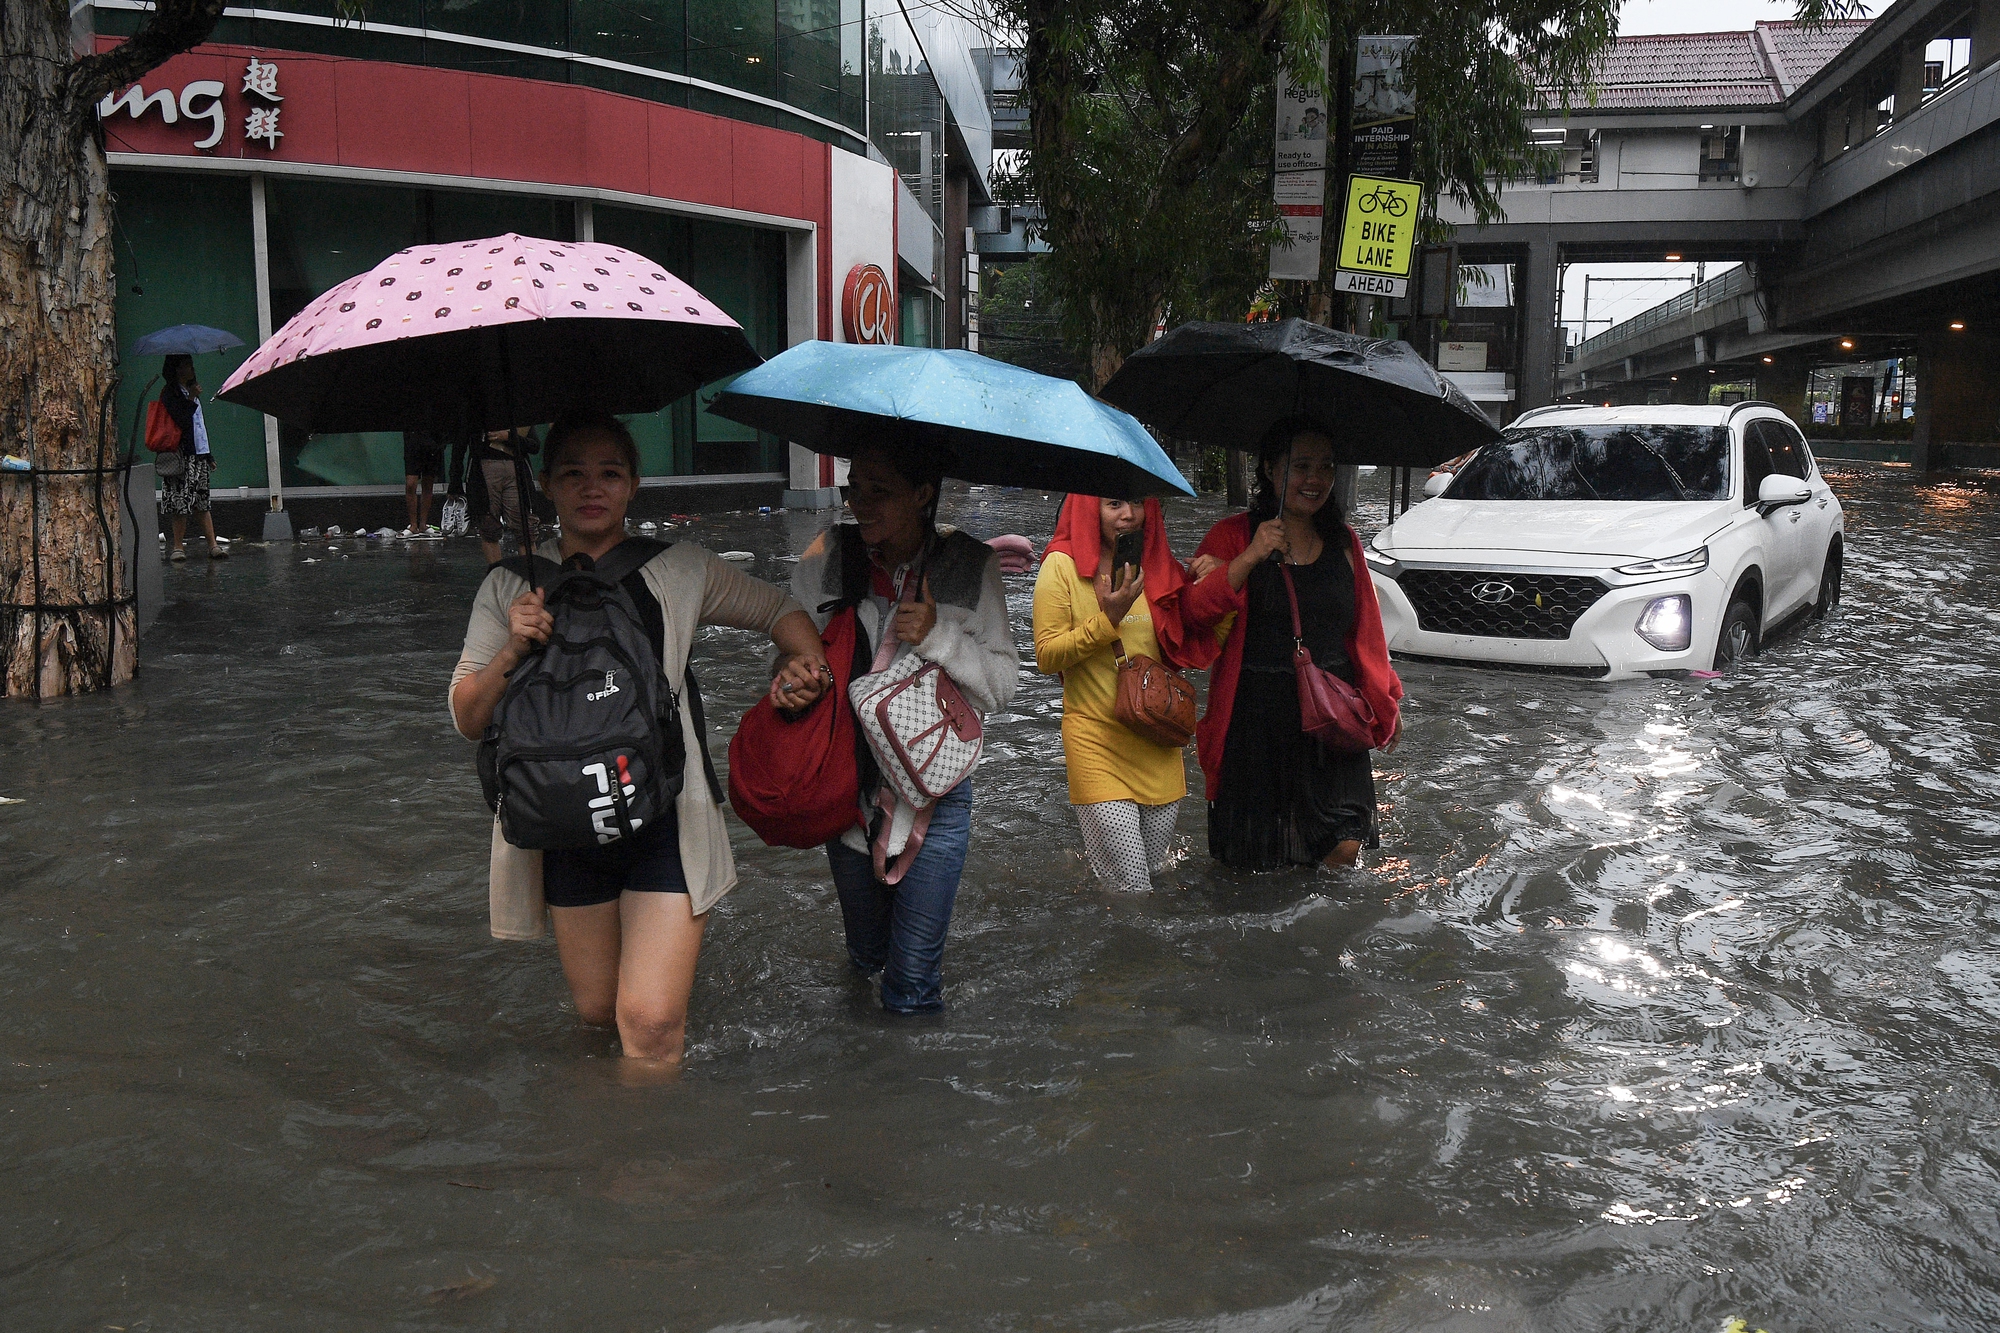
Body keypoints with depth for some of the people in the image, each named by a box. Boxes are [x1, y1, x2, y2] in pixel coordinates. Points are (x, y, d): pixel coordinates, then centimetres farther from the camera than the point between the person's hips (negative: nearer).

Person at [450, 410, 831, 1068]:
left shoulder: (679, 570, 2)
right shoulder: (510, 587, 5)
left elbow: (780, 610, 16)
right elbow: (467, 718, 4)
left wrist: (805, 663, -5)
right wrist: (512, 651, -14)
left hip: (668, 817, -2)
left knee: (653, 1022, -12)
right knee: (597, 1008, 15)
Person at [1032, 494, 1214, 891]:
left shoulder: (1159, 566, 11)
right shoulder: (1063, 566, -4)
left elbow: (1189, 648, 17)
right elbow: (1046, 656, -8)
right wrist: (1108, 619, -18)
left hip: (1156, 741, 5)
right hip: (1096, 737, -5)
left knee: (1156, 872, 10)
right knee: (1130, 886, -11)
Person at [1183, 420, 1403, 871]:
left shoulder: (1344, 543, 12)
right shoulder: (1233, 536, -2)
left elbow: (1364, 630, 18)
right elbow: (1196, 611, -15)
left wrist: (1386, 699, 19)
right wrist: (1251, 557, -24)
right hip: (1257, 719, -3)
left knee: (1343, 848, -3)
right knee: (1256, 861, 3)